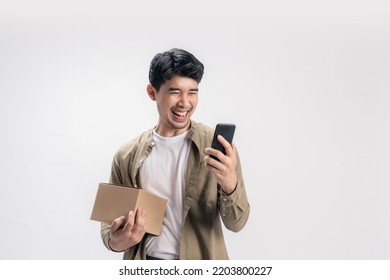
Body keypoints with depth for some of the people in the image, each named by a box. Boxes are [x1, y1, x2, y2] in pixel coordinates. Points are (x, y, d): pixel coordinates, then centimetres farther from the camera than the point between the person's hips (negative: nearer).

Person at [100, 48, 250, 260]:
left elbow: (236, 223, -12)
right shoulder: (127, 157, -4)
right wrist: (116, 241, -18)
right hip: (147, 265, 1)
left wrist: (230, 184, -31)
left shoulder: (218, 146, -9)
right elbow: (111, 219, 4)